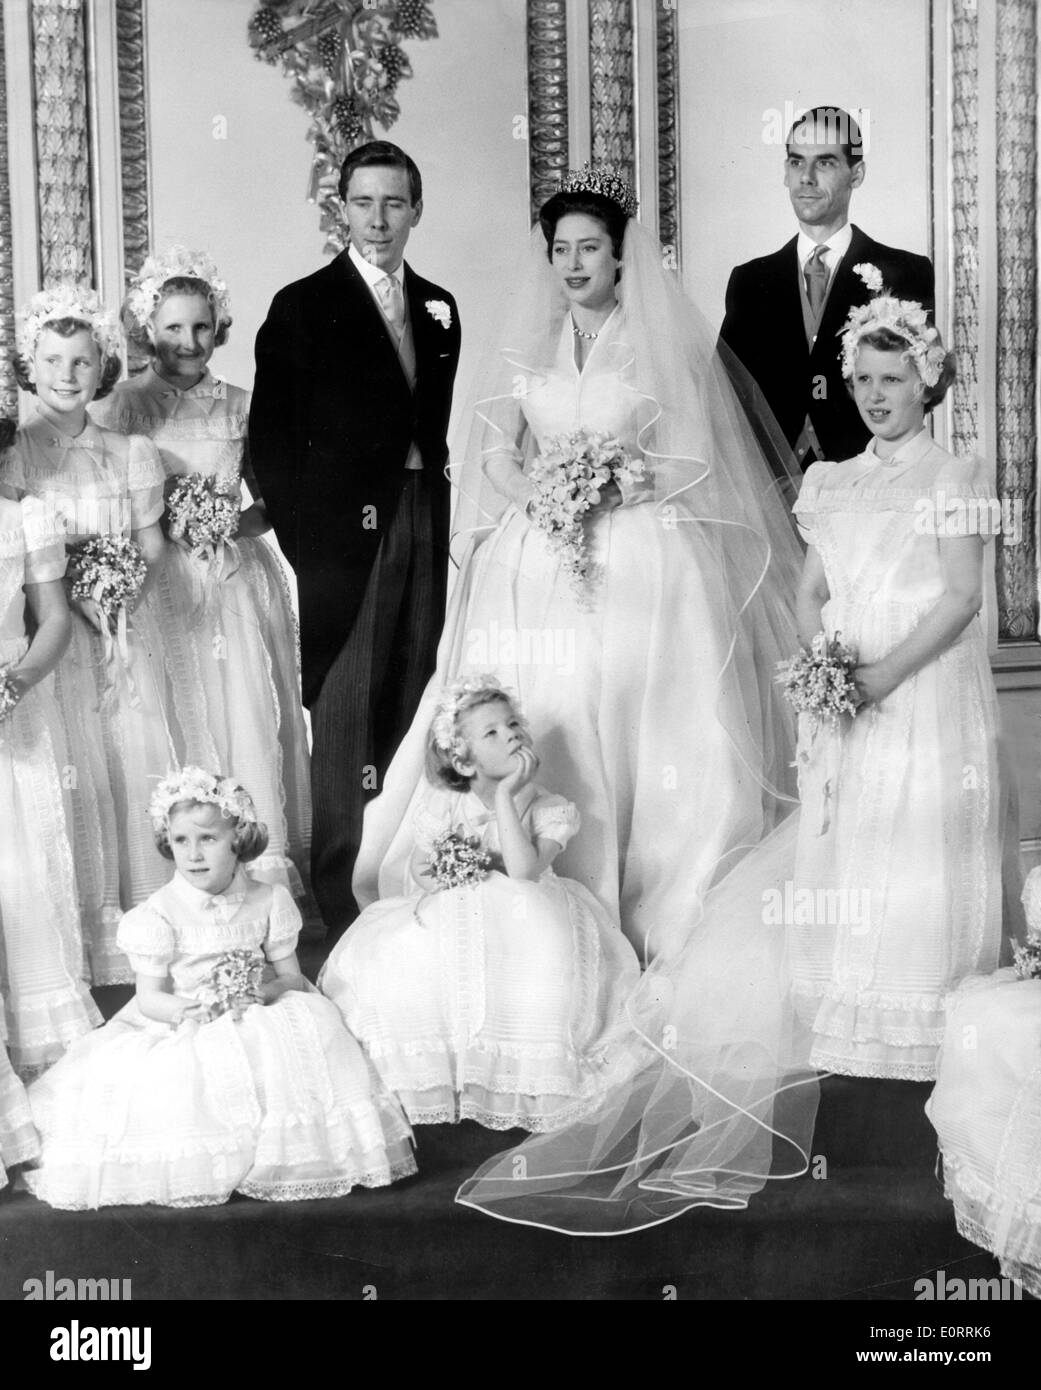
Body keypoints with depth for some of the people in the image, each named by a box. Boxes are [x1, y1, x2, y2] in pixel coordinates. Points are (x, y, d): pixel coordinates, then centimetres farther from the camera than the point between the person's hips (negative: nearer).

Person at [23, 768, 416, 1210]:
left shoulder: (267, 901, -1)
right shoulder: (160, 913, -10)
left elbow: (292, 978, 4)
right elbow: (149, 998, -7)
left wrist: (263, 993, -19)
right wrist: (187, 1012, -29)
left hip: (255, 1023, 2)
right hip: (180, 1026, -2)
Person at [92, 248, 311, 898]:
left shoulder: (240, 405, 8)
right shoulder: (120, 406, 1)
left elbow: (271, 499, 13)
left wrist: (235, 524, -6)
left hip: (238, 583, 2)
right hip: (161, 590, -2)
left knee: (251, 719, -1)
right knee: (179, 721, -2)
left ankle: (266, 869, 11)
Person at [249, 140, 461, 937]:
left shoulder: (439, 308, 15)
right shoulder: (302, 307, 0)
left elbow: (442, 423, 15)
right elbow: (272, 439, -3)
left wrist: (447, 521, 4)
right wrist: (305, 537, -9)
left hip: (426, 529, 5)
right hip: (345, 533, -4)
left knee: (417, 706, 6)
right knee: (345, 713, -5)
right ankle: (343, 897, 2)